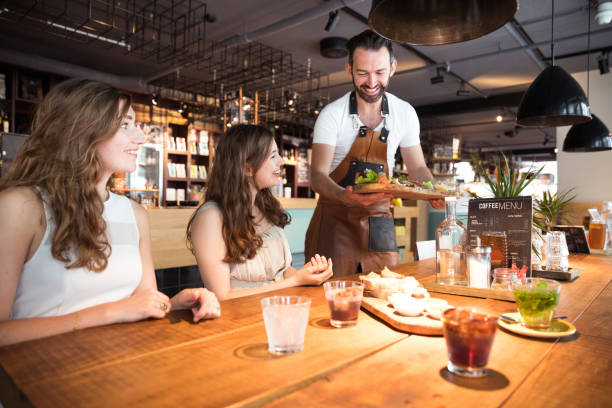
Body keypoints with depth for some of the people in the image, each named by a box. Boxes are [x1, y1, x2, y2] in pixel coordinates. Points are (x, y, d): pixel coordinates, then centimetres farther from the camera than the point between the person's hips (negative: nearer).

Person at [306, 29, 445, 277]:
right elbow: (317, 175, -17)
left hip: (379, 219, 3)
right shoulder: (332, 115, -11)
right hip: (336, 218, -3)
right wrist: (343, 196, -38)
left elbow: (417, 168, 8)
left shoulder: (405, 113, 0)